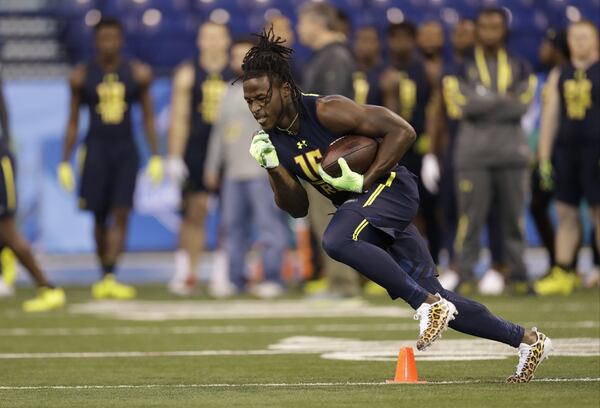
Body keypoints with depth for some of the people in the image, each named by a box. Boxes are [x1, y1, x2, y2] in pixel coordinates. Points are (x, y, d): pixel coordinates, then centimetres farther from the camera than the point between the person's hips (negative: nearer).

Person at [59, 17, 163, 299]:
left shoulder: (139, 73, 3)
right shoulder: (81, 76, 2)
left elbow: (148, 118, 8)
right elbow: (73, 122, 7)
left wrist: (156, 158, 3)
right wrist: (65, 162, 4)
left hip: (126, 151, 0)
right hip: (96, 149, 0)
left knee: (121, 214, -11)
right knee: (99, 217, 3)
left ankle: (109, 279, -17)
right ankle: (104, 274, 16)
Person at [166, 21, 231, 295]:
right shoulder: (188, 74, 5)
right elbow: (179, 118, 3)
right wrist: (174, 157, -3)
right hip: (196, 150, 0)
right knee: (194, 213, -2)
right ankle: (185, 274, 0)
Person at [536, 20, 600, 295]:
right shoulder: (559, 76, 13)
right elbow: (550, 117, 14)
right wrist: (544, 158, 9)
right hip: (565, 148, 4)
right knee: (566, 213, 5)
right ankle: (563, 274, 7)